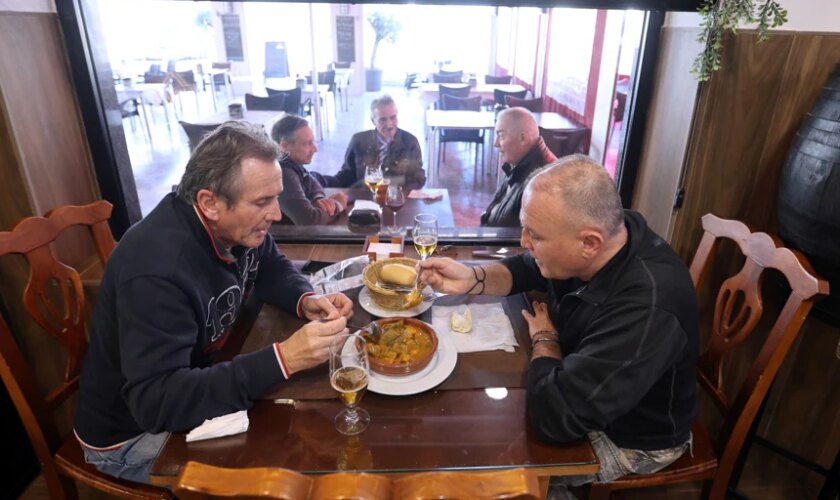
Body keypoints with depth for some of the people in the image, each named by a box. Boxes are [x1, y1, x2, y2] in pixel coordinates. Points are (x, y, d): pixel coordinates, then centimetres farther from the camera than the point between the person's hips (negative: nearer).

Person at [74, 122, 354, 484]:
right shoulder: (158, 267, -35)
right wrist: (282, 360, -44)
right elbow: (156, 402, -37)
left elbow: (272, 267, 7)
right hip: (133, 431, -7)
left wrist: (306, 300, -15)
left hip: (204, 381, 7)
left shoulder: (236, 226, -12)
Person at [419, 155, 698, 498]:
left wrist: (544, 338, -20)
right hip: (580, 384, 7)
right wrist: (471, 279, -19)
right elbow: (525, 269, 1)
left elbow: (554, 416, -39)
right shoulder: (599, 234, -17)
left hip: (628, 436, -6)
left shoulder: (646, 309, -42)